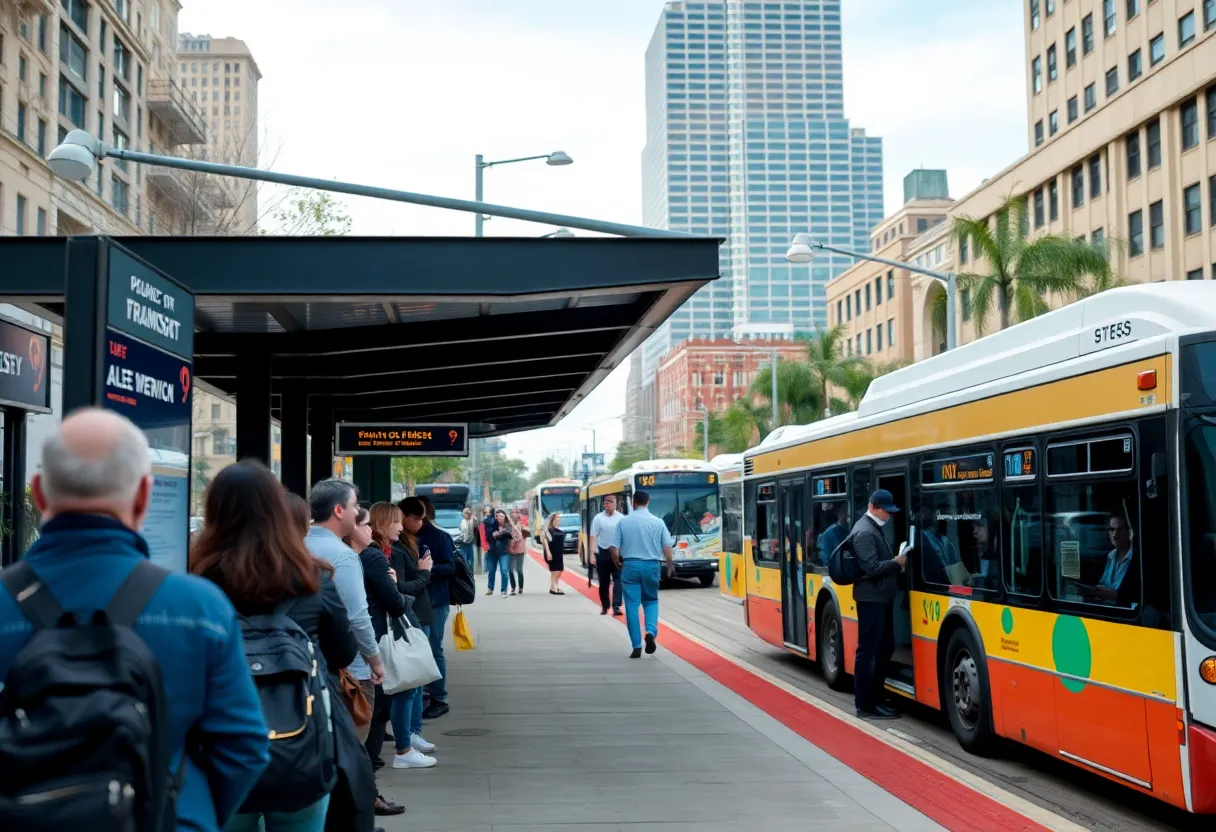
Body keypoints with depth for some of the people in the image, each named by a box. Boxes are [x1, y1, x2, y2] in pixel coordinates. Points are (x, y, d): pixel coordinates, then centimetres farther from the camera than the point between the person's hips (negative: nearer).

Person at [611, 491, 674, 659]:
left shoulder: (624, 521, -2)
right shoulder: (658, 522, -1)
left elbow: (614, 549, -3)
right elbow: (667, 548, -3)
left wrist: (618, 563, 17)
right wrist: (670, 566, 15)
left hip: (630, 565, -1)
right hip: (652, 566, 1)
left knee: (632, 605, 6)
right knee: (651, 600, 20)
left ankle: (636, 646, 2)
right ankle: (651, 632, -5)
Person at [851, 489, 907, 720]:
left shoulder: (874, 527, 14)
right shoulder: (865, 532, -18)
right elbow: (871, 568, -24)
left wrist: (895, 563, 3)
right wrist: (896, 563, -13)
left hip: (880, 597, 10)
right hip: (871, 598, -10)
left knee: (884, 648, 15)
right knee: (868, 651, -5)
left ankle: (874, 696, 24)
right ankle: (865, 704, -1)